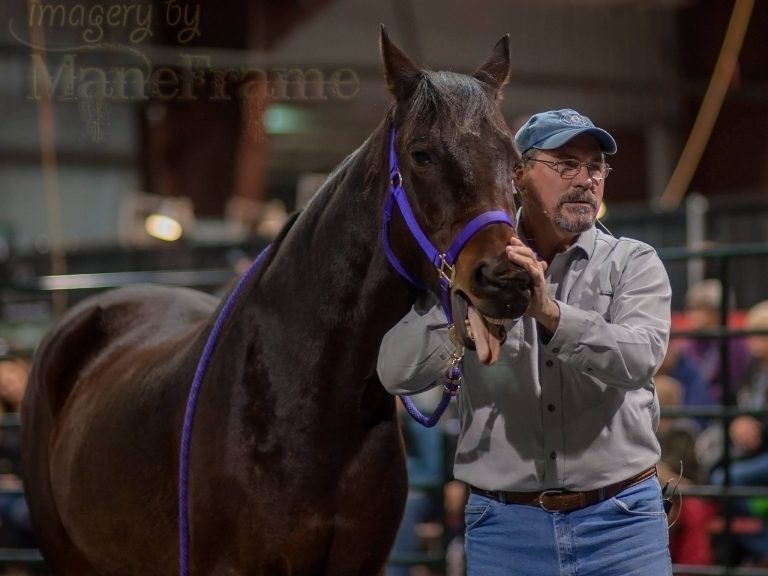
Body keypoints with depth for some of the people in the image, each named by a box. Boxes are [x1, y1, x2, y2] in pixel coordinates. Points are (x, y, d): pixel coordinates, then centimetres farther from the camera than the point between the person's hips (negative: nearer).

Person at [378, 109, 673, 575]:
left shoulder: (633, 263, 2)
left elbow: (641, 357, -17)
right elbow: (400, 375, -5)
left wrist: (550, 313, -30)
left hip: (620, 521, -1)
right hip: (505, 527, 1)